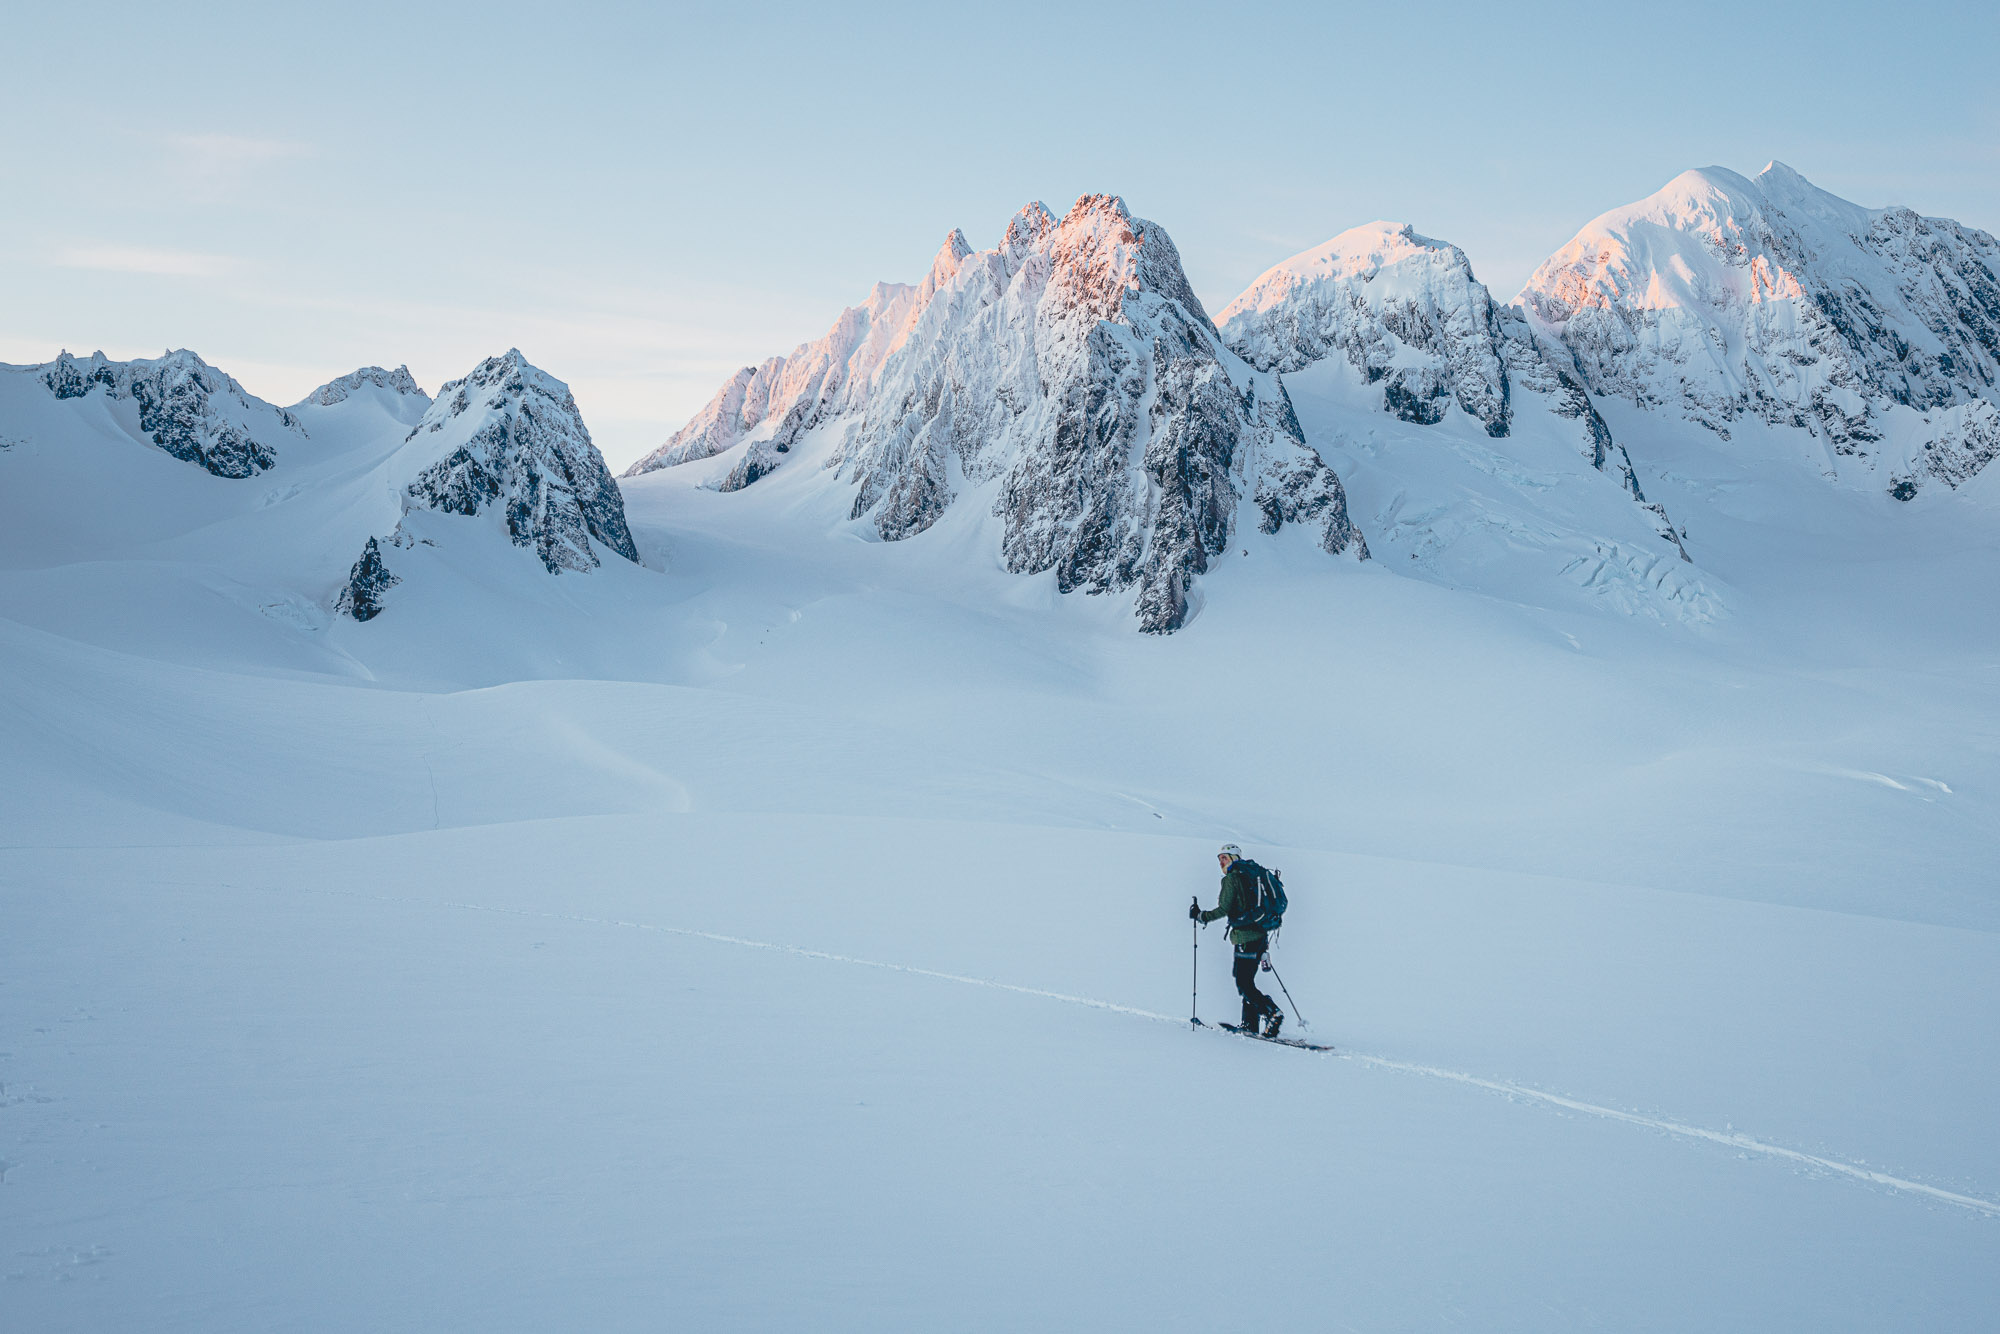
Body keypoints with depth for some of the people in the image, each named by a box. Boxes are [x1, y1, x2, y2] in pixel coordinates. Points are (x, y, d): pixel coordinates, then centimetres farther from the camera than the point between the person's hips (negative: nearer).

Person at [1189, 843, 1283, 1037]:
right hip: (1261, 935, 9)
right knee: (1246, 981, 14)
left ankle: (1272, 1012, -19)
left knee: (1244, 983, -8)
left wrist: (1201, 916, 0)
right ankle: (1250, 1025, 14)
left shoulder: (1231, 879, -7)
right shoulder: (1254, 874, 18)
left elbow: (1223, 909, -14)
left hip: (1245, 936, -9)